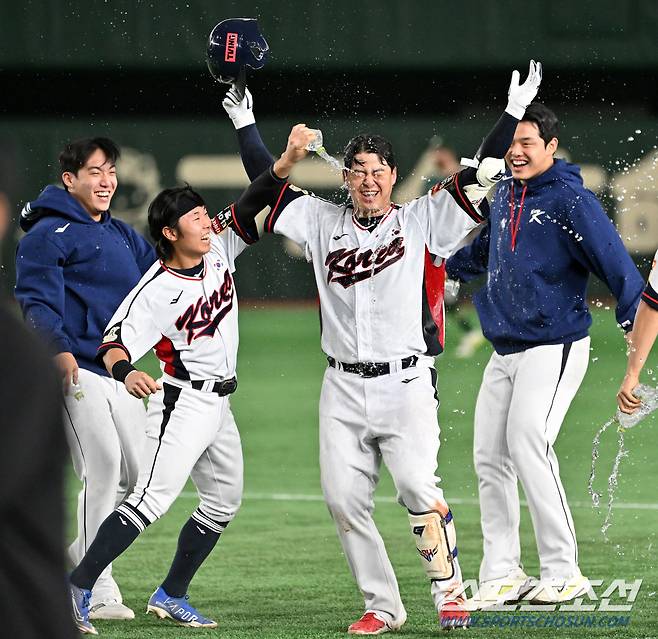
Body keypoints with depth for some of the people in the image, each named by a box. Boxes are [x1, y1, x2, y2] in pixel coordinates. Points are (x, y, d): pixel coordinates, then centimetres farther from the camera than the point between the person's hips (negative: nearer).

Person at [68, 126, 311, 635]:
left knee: (224, 502, 15)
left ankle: (170, 596, 23)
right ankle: (77, 589, -19)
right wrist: (126, 373, -49)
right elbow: (116, 342, -27)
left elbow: (253, 204, 1)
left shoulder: (218, 249, 1)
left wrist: (287, 161, -15)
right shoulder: (158, 289, -20)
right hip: (183, 401, -9)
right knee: (152, 500, -18)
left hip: (219, 403, 9)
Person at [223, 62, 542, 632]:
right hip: (343, 388, 3)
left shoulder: (422, 221, 5)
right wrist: (246, 126, 23)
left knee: (418, 487, -17)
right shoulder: (322, 222, 13)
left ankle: (450, 592, -5)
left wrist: (513, 114, -1)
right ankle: (383, 606, 7)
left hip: (406, 385, -3)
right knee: (343, 497, -2)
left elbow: (480, 179, 2)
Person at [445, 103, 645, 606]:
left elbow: (616, 264, -19)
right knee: (489, 457, 3)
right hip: (504, 352, 8)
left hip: (554, 348, -8)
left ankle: (563, 573, -13)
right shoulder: (504, 196, 12)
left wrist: (638, 320, -31)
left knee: (528, 446, -19)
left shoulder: (570, 200, -11)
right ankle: (501, 575, 8)